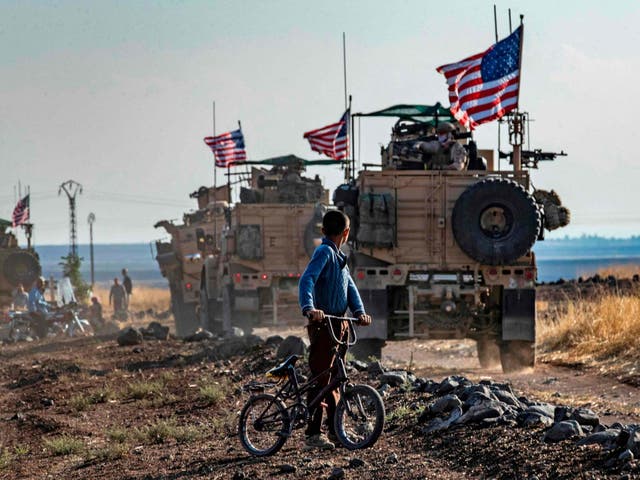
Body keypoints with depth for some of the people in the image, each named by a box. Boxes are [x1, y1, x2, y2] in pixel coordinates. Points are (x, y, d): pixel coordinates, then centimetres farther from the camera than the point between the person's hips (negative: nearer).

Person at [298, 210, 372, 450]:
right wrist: (309, 308, -43)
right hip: (323, 325, -10)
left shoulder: (338, 256, 17)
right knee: (320, 379, -8)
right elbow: (307, 279, -27)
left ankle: (336, 430, 22)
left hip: (338, 323, 10)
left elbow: (350, 286, 12)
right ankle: (312, 434, -7)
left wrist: (359, 311, -5)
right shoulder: (324, 252, -13)